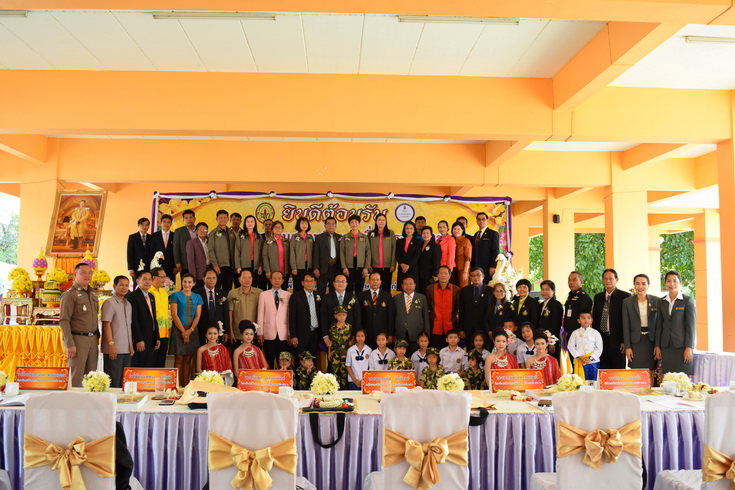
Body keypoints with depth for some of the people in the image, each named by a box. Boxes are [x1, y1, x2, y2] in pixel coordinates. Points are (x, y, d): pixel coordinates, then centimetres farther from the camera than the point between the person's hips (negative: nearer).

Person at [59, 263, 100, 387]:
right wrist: (70, 344, -17)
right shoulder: (70, 294, -7)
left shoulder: (92, 294, 16)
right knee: (76, 376, -5)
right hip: (78, 339, -7)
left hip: (93, 339, 7)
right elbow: (63, 320, -12)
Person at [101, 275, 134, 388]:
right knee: (113, 382, -3)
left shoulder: (128, 304, 16)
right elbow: (106, 325, -11)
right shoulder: (109, 303, -6)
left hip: (126, 349, 7)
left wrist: (131, 345, 14)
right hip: (114, 349, -7)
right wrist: (111, 345, -17)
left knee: (124, 382, 9)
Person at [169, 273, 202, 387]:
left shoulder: (197, 297, 10)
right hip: (178, 330, -3)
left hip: (192, 331, 3)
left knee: (188, 360, 5)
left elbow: (198, 316, 5)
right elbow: (174, 315, -5)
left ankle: (186, 386, 7)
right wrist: (183, 331, -10)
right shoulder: (176, 295, 1)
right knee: (179, 359, -4)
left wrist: (190, 330, -9)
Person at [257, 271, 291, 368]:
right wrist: (260, 333, 0)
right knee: (269, 361, 3)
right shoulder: (263, 295, 6)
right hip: (269, 334, 0)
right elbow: (260, 315, 4)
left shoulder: (288, 295, 6)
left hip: (283, 334, 0)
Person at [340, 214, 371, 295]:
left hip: (361, 267, 1)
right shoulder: (345, 237, 8)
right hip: (349, 267, -1)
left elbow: (368, 253, 4)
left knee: (359, 290, 2)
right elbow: (342, 253, 2)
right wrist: (344, 267, -8)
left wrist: (366, 267, -4)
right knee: (349, 290, -2)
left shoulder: (364, 237, 9)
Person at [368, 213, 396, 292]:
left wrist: (393, 264, -5)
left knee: (386, 288, 2)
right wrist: (368, 264, -2)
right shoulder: (371, 234, 6)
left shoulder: (391, 234, 4)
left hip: (387, 266, 0)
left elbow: (394, 250, 2)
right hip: (375, 266, 0)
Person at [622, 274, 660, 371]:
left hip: (651, 341, 1)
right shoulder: (627, 302, 2)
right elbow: (626, 326, 1)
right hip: (636, 342, -1)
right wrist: (627, 347, -4)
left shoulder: (656, 301, 4)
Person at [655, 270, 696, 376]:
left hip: (682, 346, -3)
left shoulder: (688, 301, 0)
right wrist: (657, 346, 6)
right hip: (666, 346, 4)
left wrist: (689, 347, -10)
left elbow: (691, 325, -4)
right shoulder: (662, 302, 11)